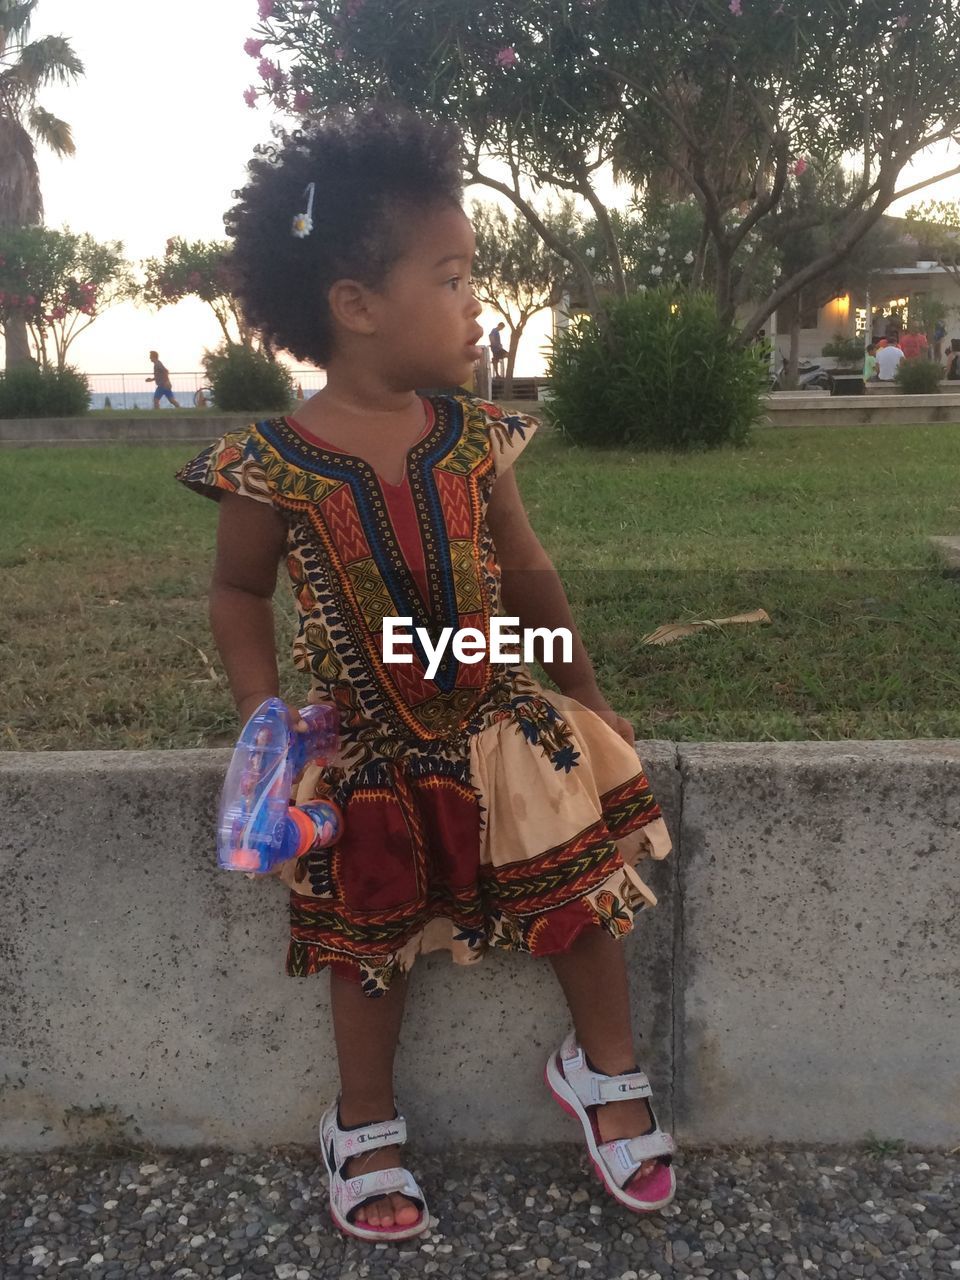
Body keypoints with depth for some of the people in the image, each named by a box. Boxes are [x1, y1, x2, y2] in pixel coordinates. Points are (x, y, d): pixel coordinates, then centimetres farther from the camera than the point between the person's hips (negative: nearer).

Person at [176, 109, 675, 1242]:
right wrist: (263, 712, -13)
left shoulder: (473, 439, -7)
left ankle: (605, 1070, 35)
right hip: (367, 755, -2)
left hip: (503, 724, 3)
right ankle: (364, 1127, 37)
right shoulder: (273, 465, -16)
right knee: (369, 943, 11)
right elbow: (238, 592, -1)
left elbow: (526, 571, 5)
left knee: (585, 893, 6)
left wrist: (583, 690, 8)